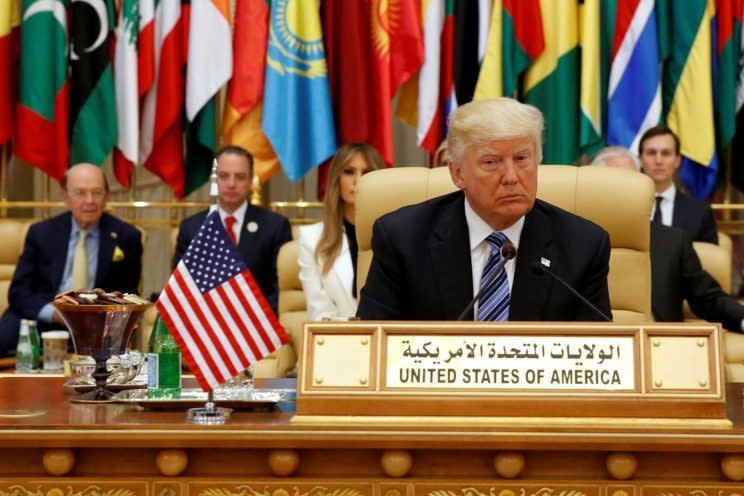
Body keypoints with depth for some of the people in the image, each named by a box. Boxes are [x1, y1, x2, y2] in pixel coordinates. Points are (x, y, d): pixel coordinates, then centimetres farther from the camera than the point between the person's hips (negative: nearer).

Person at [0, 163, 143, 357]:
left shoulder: (127, 236, 3)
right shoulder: (40, 233, 7)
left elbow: (125, 296, 8)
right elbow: (19, 292, 4)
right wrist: (54, 312, -17)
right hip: (43, 319, 0)